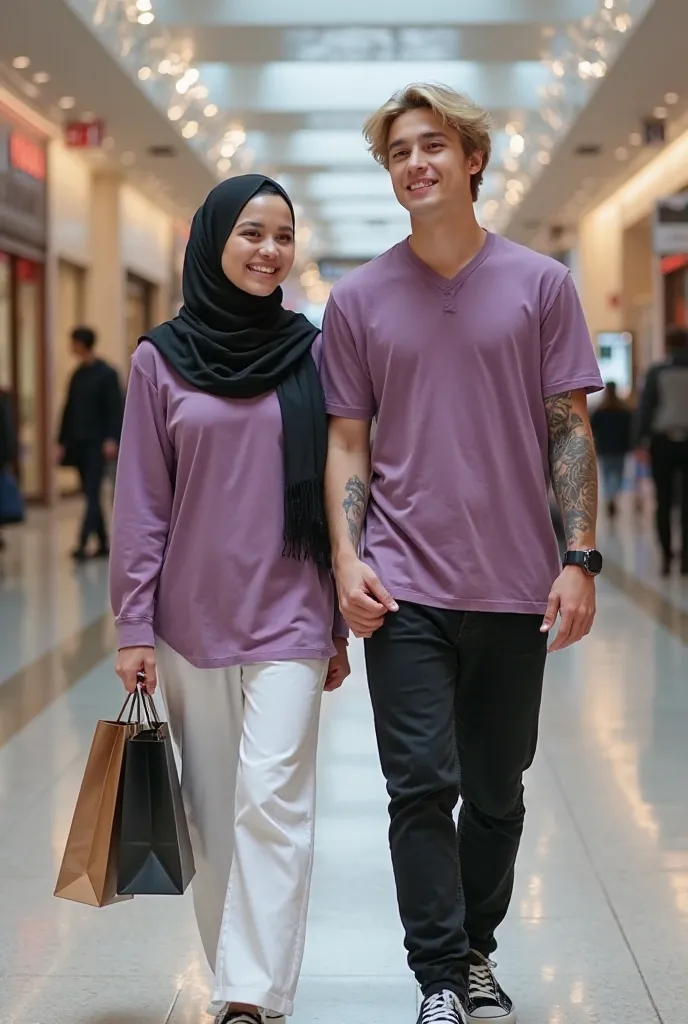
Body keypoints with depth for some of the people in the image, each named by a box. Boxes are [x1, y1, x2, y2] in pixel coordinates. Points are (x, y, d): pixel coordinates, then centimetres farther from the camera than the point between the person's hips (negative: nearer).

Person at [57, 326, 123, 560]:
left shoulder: (107, 374, -5)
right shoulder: (77, 375, 13)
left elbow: (115, 409, -10)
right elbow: (69, 410, 16)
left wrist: (112, 439, -19)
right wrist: (62, 442, 13)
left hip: (98, 444, -7)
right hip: (78, 444, 7)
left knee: (92, 494, -10)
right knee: (90, 495, 8)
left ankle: (83, 544, -17)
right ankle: (103, 544, 14)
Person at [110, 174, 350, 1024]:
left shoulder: (311, 353, 3)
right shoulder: (161, 359, 2)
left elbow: (336, 491, 6)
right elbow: (141, 503, 2)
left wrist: (340, 624, 6)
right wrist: (133, 625, -2)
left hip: (288, 616, -1)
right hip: (192, 617, 1)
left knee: (271, 799, -10)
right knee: (211, 810, 8)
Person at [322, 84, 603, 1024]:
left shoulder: (540, 285, 3)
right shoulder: (359, 299, 4)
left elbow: (571, 431, 2)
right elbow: (347, 442, 6)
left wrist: (581, 559, -5)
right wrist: (347, 556, -6)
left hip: (517, 588, 1)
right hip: (405, 586, -1)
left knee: (497, 793, 12)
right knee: (422, 786, -5)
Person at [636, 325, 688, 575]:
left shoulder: (656, 372, -2)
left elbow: (646, 407, -5)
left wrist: (642, 442, -4)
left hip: (662, 441, 0)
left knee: (663, 502, 6)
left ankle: (667, 556, 4)